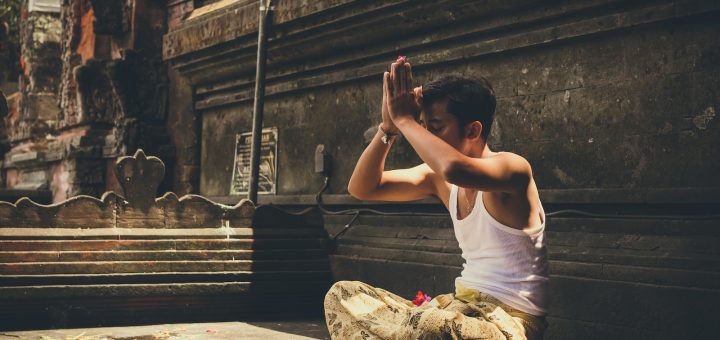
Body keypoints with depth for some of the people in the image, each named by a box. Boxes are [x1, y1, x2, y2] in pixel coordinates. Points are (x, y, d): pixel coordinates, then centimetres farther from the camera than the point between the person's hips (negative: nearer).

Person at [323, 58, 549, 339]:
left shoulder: (512, 167, -15)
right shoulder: (439, 178, 7)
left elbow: (455, 169, -38)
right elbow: (361, 188, 8)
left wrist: (404, 119, -23)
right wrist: (388, 126, -6)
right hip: (462, 306, 8)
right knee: (343, 295, 1)